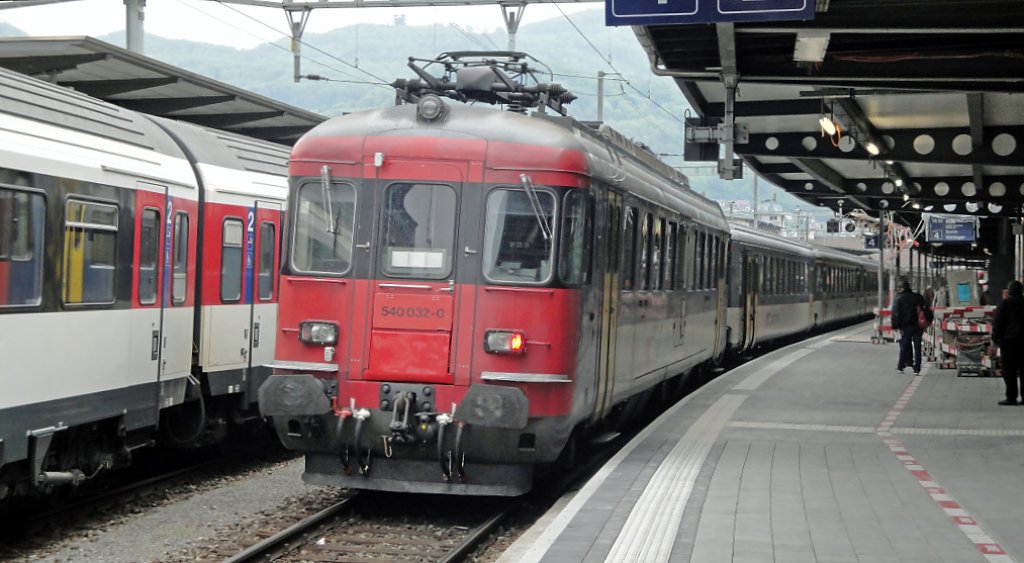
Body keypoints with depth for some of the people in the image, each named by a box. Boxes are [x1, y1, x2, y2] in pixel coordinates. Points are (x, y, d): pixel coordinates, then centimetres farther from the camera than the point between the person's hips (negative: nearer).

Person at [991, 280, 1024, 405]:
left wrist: (995, 339, -1)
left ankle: (1011, 397, -6)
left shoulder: (1004, 305, -8)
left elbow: (996, 324, -9)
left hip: (1008, 340, -5)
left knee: (1009, 371, -3)